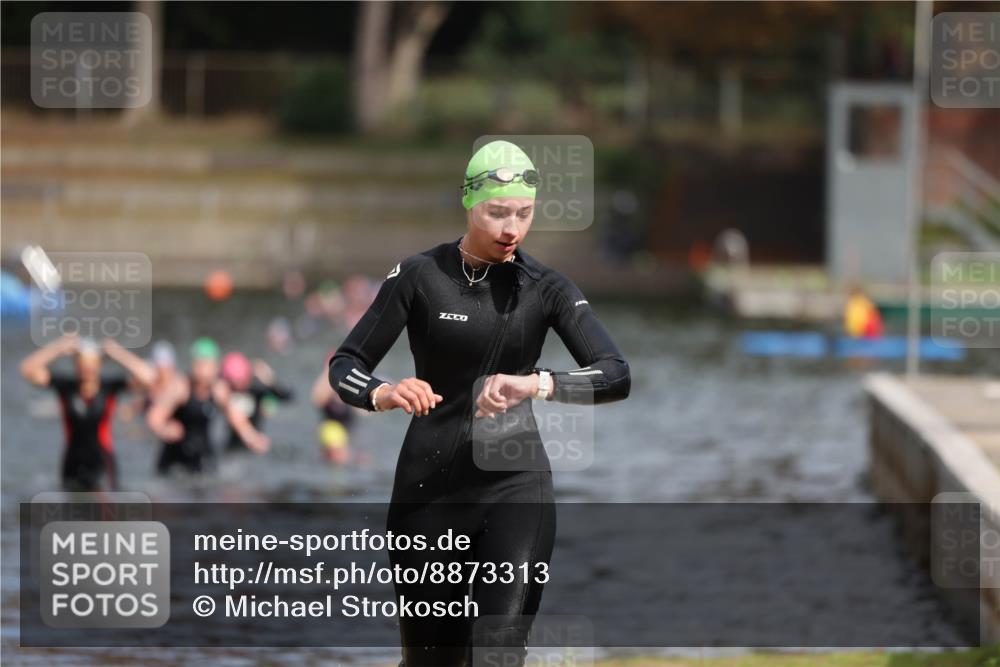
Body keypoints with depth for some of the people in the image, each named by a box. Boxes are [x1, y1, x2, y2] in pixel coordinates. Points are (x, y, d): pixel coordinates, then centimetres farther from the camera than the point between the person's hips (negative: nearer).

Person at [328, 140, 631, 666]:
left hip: (516, 485, 0)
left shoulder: (545, 287, -2)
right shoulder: (420, 276, -4)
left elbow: (616, 377, -13)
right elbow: (345, 365, -3)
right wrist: (381, 395, -27)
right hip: (429, 486, 0)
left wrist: (537, 384, -31)